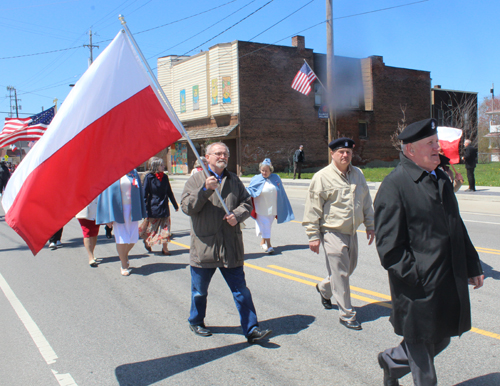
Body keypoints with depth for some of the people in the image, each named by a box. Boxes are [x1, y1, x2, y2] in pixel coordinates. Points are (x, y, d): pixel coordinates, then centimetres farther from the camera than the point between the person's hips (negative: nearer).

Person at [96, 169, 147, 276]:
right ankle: (124, 266, 16)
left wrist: (141, 213, 5)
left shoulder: (134, 173, 5)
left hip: (132, 209, 3)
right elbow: (106, 195, -5)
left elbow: (139, 193, 9)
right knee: (122, 239, -2)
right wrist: (108, 217, -11)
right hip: (118, 210, -3)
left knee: (133, 239, 4)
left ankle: (124, 256, 35)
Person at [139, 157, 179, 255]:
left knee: (165, 227, 0)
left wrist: (175, 205, 17)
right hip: (153, 207, -3)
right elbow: (145, 193, -9)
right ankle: (146, 241, 37)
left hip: (164, 206, 4)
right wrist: (144, 208, -15)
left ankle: (164, 248, 8)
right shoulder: (149, 177, -9)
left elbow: (169, 192, 12)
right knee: (151, 226, 10)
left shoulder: (164, 177, 4)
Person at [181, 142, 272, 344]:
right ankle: (196, 322, 38)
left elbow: (247, 203, 9)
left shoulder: (234, 180, 11)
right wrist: (205, 189, -22)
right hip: (204, 246, -2)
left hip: (231, 248, 2)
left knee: (241, 290, 4)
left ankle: (251, 329, 11)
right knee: (199, 291, 15)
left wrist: (237, 215, -12)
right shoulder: (195, 180, 0)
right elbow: (187, 207, -9)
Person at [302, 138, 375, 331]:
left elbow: (366, 202, 18)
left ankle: (324, 288, 44)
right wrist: (313, 236, -12)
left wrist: (370, 225, 16)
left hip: (352, 232, 7)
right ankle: (346, 315, 10)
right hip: (332, 233, -7)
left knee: (350, 267, 19)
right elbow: (313, 209, -11)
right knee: (340, 273, -3)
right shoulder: (322, 177, -11)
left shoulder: (357, 174, 8)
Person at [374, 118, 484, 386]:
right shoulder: (394, 185, -15)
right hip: (420, 288, -8)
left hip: (450, 283, 9)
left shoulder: (441, 179, 13)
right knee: (421, 346, 7)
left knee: (442, 338, 21)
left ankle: (391, 360, 43)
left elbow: (457, 228, 21)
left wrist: (472, 265, 20)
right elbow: (389, 245, -18)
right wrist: (415, 277, -20)